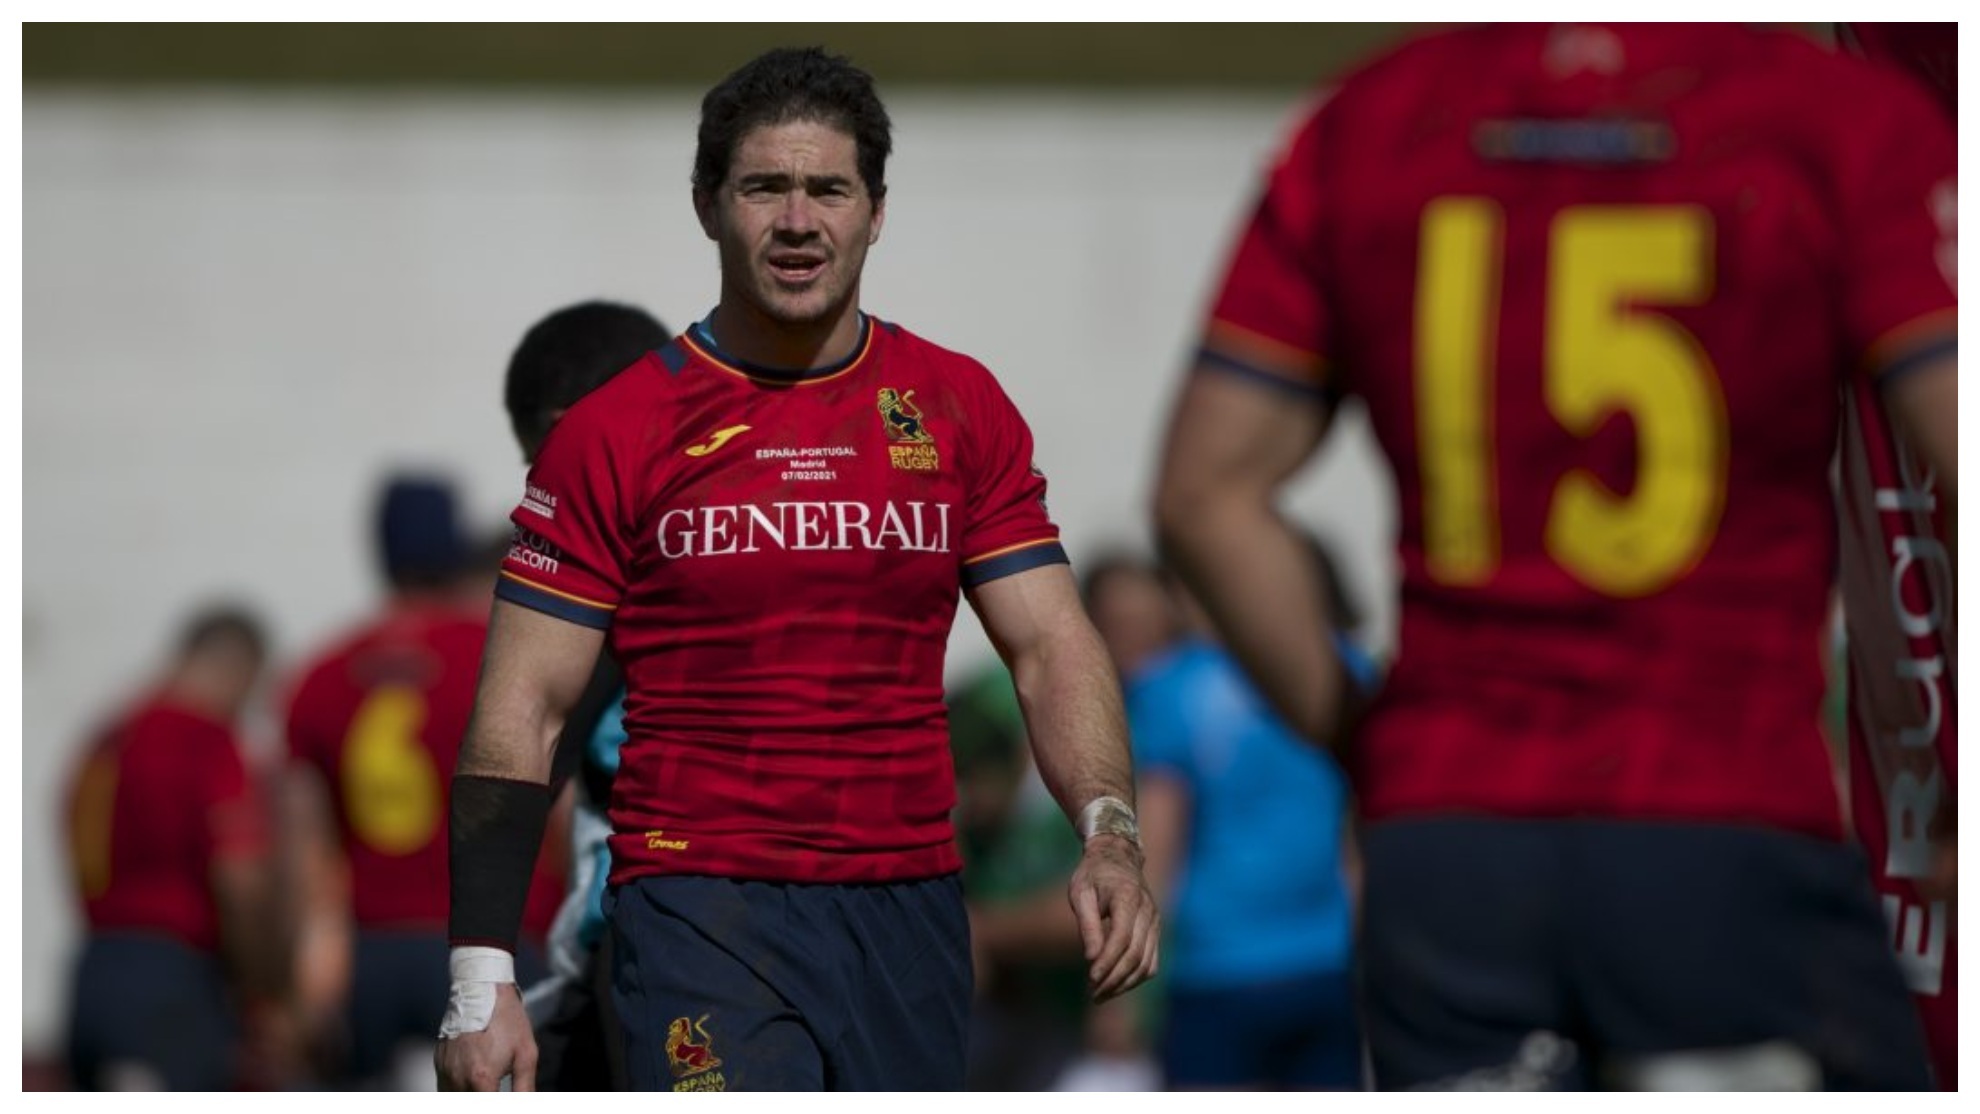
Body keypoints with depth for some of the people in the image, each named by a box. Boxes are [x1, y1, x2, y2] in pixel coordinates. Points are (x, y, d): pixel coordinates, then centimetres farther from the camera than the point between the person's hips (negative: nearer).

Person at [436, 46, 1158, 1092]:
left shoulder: (960, 407, 9)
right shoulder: (613, 432, 0)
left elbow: (1050, 647, 7)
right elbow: (522, 709, -1)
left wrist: (1108, 834, -12)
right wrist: (480, 976, -9)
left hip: (909, 910, 4)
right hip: (701, 909, -4)